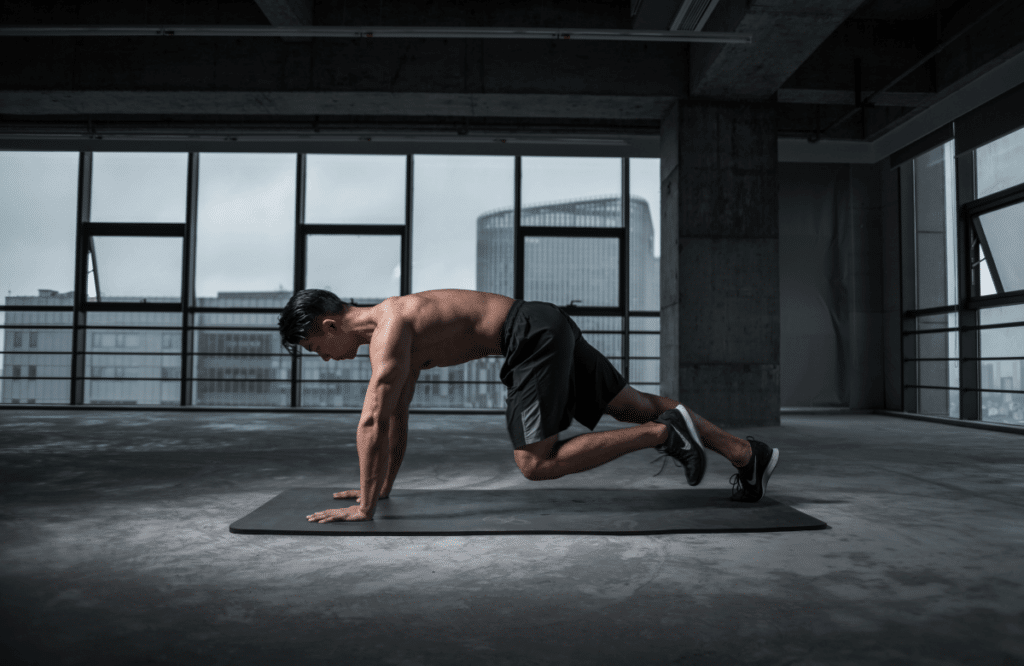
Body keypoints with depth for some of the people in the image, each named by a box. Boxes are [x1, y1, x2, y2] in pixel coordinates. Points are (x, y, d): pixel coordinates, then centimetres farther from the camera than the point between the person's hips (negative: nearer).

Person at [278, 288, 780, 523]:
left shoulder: (388, 329, -13)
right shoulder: (395, 328, 17)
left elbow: (373, 422, -20)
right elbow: (397, 417, 23)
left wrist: (364, 507, -13)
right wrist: (383, 486, 25)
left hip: (535, 336, -10)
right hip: (548, 330, 10)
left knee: (536, 464, -7)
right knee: (635, 405, 13)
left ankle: (665, 432, -5)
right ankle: (748, 453, 18)